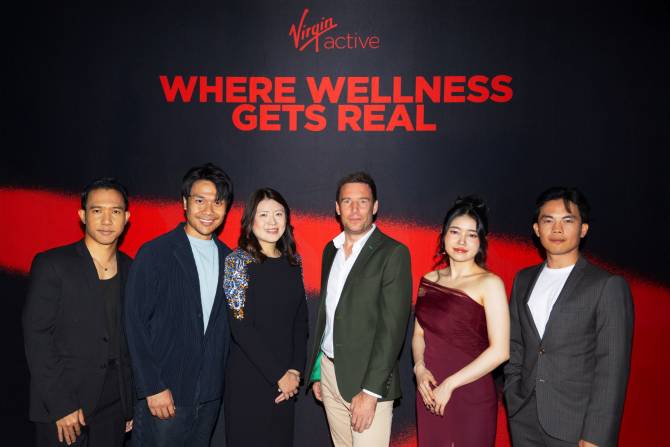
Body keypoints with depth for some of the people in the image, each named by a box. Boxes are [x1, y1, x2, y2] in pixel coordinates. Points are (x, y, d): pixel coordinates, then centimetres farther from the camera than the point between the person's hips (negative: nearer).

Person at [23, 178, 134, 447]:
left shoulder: (130, 270, 5)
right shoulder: (51, 265, -7)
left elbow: (130, 342, 9)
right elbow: (36, 337, -10)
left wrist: (131, 404, 7)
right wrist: (61, 406, -14)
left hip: (114, 406, 4)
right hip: (61, 408, -3)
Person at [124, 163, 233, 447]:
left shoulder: (228, 258, 6)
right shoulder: (154, 254, -9)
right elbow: (135, 324, -10)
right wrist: (153, 388, -12)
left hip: (210, 396, 5)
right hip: (162, 395, -4)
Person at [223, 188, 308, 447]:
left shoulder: (292, 262, 6)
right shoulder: (238, 261, -9)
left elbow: (300, 320, 8)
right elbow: (240, 327, -14)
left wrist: (295, 370, -3)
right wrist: (278, 375, -13)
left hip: (287, 382, 5)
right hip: (249, 379, -5)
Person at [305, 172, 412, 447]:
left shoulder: (393, 253, -10)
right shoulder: (331, 250, 10)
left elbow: (393, 327, -15)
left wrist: (370, 391, -18)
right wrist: (317, 371, 15)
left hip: (368, 379, -5)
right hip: (329, 371, 6)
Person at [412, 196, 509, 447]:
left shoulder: (489, 284, -10)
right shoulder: (429, 280, 5)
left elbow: (500, 350, -15)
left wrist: (450, 384, -14)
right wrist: (419, 367, -6)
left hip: (472, 396, -4)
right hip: (429, 394, 4)